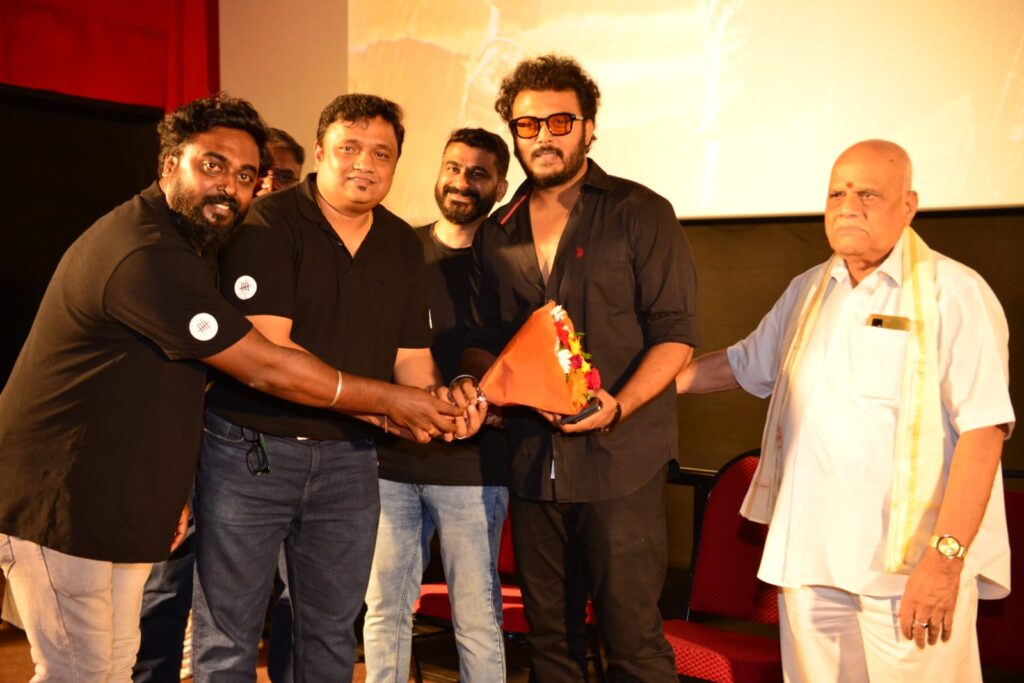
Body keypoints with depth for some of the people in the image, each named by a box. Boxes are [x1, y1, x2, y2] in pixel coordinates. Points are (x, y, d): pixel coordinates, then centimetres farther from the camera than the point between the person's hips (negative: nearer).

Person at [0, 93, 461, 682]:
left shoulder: (188, 246, 11)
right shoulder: (146, 256, -24)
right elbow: (266, 368, -22)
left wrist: (169, 491, 13)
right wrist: (390, 401, -14)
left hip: (118, 502, 10)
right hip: (60, 507, -10)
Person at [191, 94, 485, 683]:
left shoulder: (404, 246, 7)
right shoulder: (269, 224, -11)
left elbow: (411, 354, 11)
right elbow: (268, 351, -20)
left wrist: (439, 399, -11)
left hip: (348, 457, 5)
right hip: (250, 449, -5)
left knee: (332, 632, 16)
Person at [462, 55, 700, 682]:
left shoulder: (641, 214, -1)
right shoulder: (497, 235, 13)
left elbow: (675, 331, -7)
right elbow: (482, 340, 19)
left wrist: (619, 406, -22)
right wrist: (474, 384, -3)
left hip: (620, 458, -5)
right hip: (532, 459, 5)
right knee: (549, 631, 14)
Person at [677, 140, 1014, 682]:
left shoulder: (954, 293, -7)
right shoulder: (806, 291, 13)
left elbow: (982, 430, -14)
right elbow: (743, 364, 27)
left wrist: (945, 557, -19)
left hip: (909, 565, -5)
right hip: (807, 554, 5)